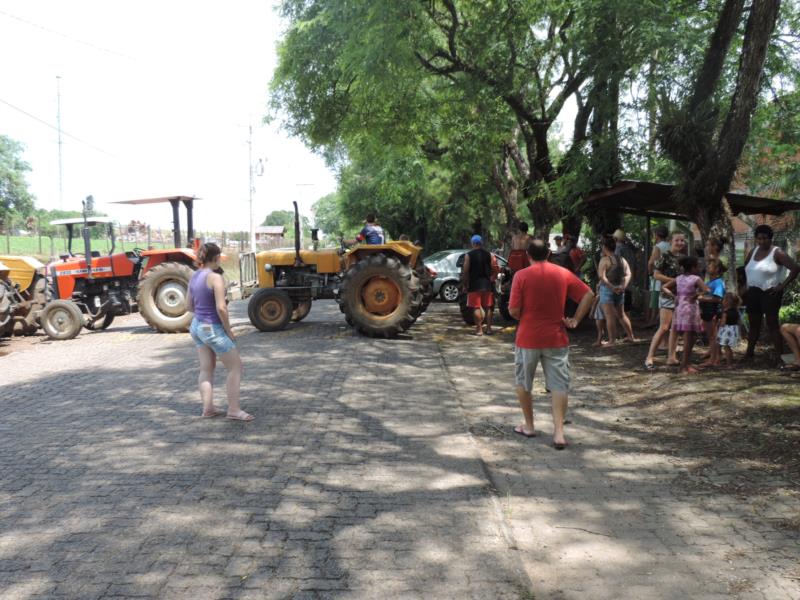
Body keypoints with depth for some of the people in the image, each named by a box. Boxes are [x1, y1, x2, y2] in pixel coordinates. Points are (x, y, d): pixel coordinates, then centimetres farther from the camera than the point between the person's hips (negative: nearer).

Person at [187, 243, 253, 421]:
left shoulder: (195, 276, 5)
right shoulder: (215, 278, -19)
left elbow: (189, 305, 13)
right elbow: (221, 308, -25)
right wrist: (228, 330, -12)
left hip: (197, 326, 8)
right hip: (212, 328, -8)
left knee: (207, 369, 16)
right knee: (235, 366, 3)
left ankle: (208, 408, 20)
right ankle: (234, 410, 4)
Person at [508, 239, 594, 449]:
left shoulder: (521, 276, -9)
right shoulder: (563, 274, 1)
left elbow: (514, 310, -11)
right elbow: (588, 295, 0)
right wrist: (575, 320, 3)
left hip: (528, 338, -2)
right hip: (556, 338, 2)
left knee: (523, 383, 17)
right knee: (559, 385, 4)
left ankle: (529, 426, 25)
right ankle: (559, 432, -5)